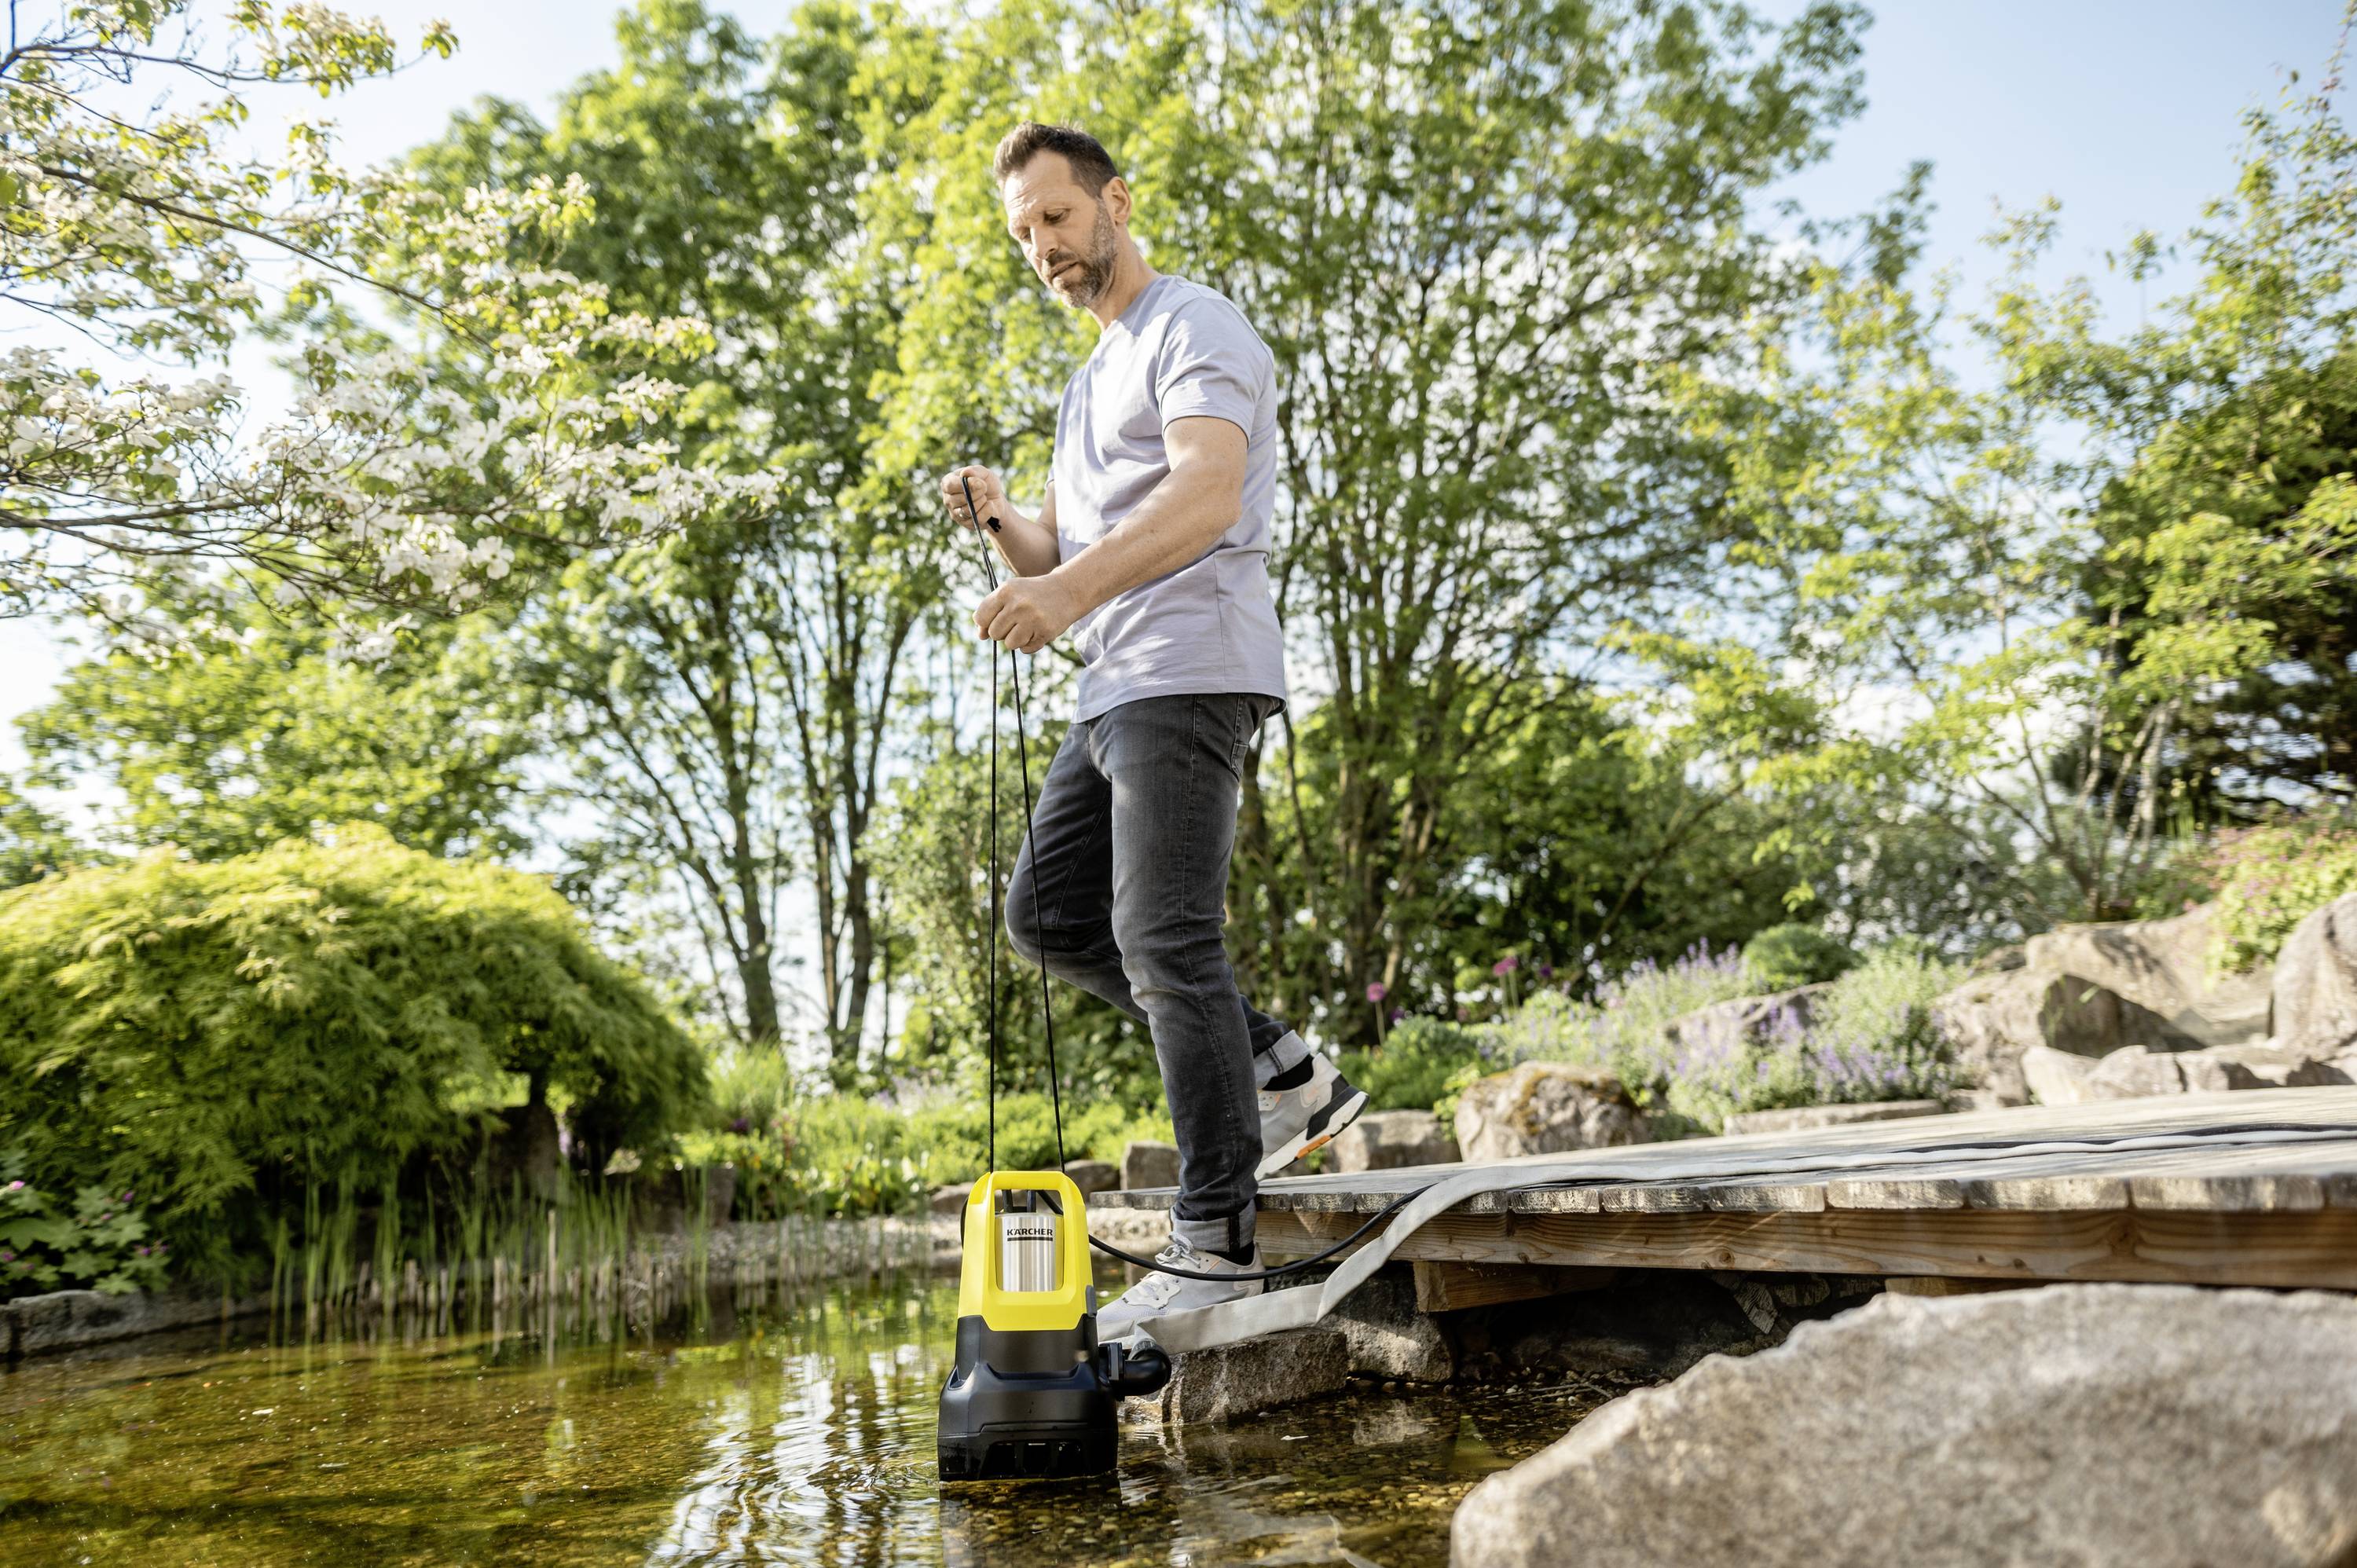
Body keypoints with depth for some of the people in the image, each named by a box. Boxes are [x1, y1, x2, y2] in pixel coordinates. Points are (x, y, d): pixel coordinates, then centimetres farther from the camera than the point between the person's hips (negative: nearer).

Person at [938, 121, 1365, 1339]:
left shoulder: (1194, 329, -1)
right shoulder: (1090, 380, 29)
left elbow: (1208, 492, -20)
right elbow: (1061, 557, 26)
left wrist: (1068, 589, -33)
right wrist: (1001, 521, 4)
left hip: (1190, 668, -10)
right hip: (1115, 689, 10)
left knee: (1163, 938, -14)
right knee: (1046, 914, 8)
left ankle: (1217, 1244, -9)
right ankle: (1275, 1069, 11)